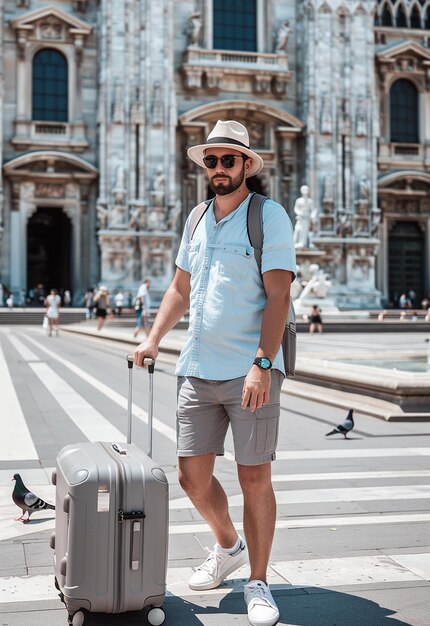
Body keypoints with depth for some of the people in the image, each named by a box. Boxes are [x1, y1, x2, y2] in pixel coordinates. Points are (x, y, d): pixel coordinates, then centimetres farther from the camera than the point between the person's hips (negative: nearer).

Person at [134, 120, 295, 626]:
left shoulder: (269, 216, -4)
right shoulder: (198, 218, 14)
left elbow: (278, 297, -11)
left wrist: (262, 364, -20)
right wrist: (153, 340, 12)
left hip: (250, 371, -5)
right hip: (197, 369, 6)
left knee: (255, 479, 0)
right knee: (192, 475, 8)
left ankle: (257, 583, 17)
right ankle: (227, 547, 35)